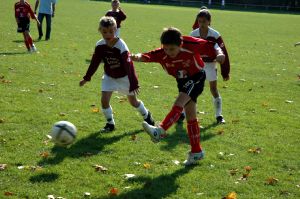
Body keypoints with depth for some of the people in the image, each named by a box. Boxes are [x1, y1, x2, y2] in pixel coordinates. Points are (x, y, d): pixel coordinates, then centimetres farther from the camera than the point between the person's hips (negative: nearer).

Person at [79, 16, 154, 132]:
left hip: (124, 77, -3)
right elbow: (94, 63, -1)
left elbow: (129, 66, -30)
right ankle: (110, 123, 7)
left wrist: (133, 84, -33)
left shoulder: (121, 46, -29)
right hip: (109, 77, 4)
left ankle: (146, 115, 38)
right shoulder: (100, 46, -15)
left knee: (133, 101, 10)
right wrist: (86, 78, 2)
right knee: (104, 100, -12)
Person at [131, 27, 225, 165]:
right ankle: (196, 152, 16)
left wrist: (219, 54, -33)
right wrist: (138, 57, -57)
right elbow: (148, 56, -35)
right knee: (190, 116, 9)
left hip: (196, 78, -5)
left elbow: (211, 46, -15)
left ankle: (160, 131, -38)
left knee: (179, 103, -28)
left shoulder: (190, 45, -27)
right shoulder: (162, 53, -20)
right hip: (182, 81, 5)